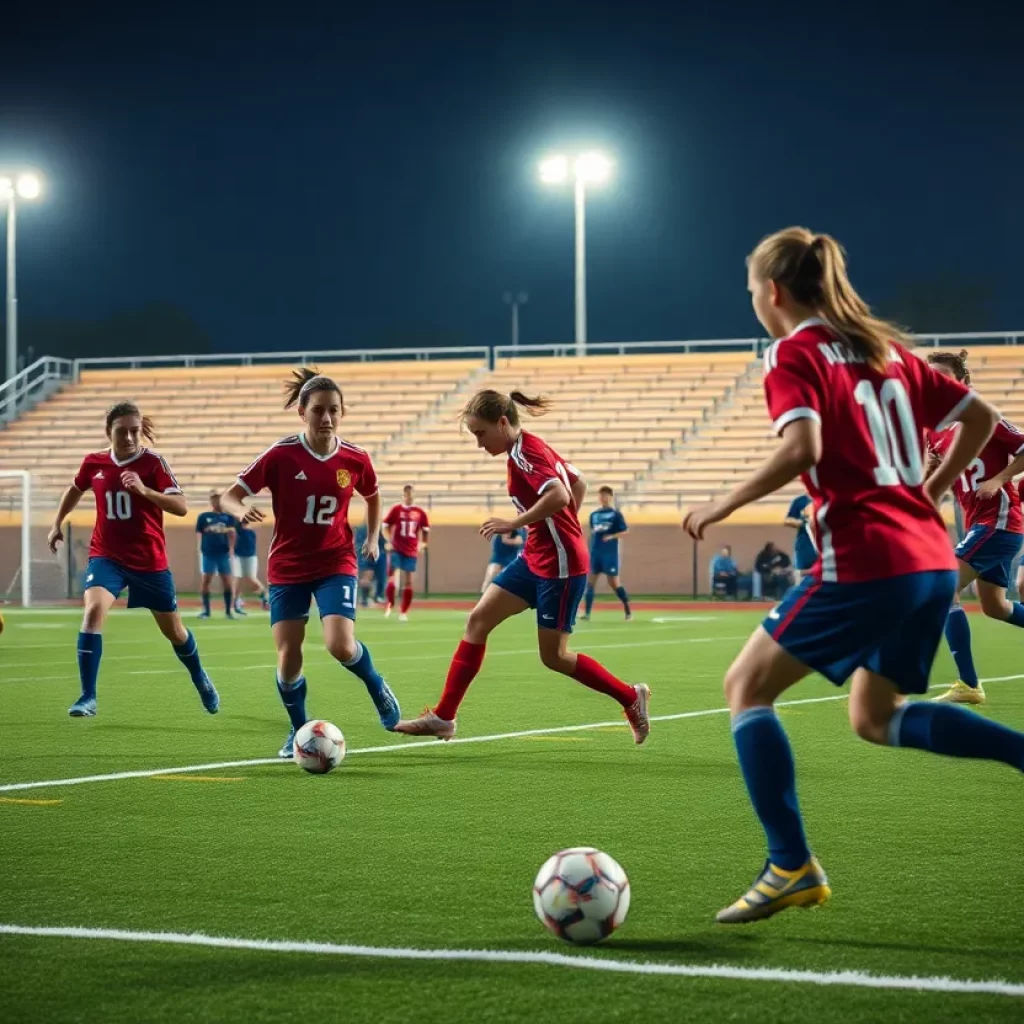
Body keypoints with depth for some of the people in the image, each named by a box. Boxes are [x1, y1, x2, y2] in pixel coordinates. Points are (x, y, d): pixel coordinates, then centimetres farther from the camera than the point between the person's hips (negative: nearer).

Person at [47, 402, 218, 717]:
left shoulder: (153, 463, -12)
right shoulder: (93, 463, -2)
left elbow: (181, 507, -21)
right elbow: (75, 490, 21)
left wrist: (145, 490, -34)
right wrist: (57, 524, 18)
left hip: (149, 561, -1)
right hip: (106, 556, 1)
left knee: (173, 630, 13)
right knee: (93, 610, -26)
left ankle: (200, 680, 44)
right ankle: (88, 698, -21)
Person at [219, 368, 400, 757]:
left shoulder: (355, 459, -5)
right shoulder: (281, 455, -12)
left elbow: (372, 497, 18)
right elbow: (228, 496, -12)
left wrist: (373, 538, 11)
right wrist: (242, 510, -32)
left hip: (335, 564, 0)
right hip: (287, 568, 0)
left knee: (340, 645, -20)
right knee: (288, 659, -4)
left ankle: (377, 687, 13)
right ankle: (299, 730, 21)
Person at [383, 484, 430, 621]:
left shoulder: (420, 512, 4)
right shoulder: (396, 509, -1)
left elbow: (425, 529, 14)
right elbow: (385, 526, 2)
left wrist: (423, 543, -1)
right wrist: (389, 540, -14)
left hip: (411, 551, 2)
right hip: (397, 549, -2)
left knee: (408, 582, 4)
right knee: (394, 578, -16)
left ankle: (403, 612, 13)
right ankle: (390, 604, 5)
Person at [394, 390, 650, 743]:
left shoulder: (524, 452, -17)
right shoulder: (532, 448, 10)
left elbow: (559, 496, -32)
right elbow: (579, 485, 19)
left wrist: (514, 524, -25)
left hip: (559, 564, -10)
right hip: (535, 558, 10)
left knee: (553, 656, 0)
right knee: (478, 620, 3)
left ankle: (631, 697, 17)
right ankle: (444, 716, 5)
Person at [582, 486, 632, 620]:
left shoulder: (616, 514, -4)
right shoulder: (594, 514, 11)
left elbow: (625, 531, -6)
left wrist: (611, 536, -21)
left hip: (610, 553, -5)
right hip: (595, 552, 5)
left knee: (614, 583, -3)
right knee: (590, 581, -2)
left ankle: (628, 611, 9)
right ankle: (587, 613, 0)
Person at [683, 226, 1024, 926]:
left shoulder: (795, 354, -4)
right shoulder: (884, 348, 18)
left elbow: (802, 449, -21)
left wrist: (722, 507, -11)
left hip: (864, 560, -8)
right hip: (932, 559, 8)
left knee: (747, 686, 4)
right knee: (876, 718, 22)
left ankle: (792, 867, -6)